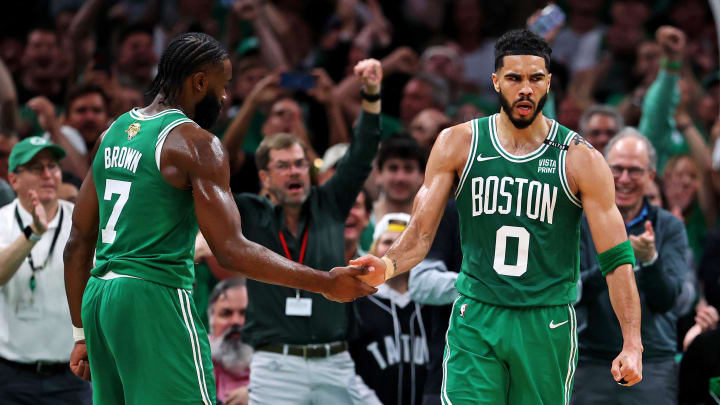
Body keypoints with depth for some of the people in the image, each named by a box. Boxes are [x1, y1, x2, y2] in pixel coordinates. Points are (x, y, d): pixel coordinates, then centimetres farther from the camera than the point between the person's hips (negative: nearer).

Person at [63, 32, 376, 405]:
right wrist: (327, 284, -10)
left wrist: (81, 334, 23)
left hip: (98, 295, 8)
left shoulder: (113, 133, 15)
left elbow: (79, 242, 17)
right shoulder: (194, 142, -9)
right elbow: (231, 250, -16)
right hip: (155, 297, -8)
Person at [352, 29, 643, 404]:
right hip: (475, 320, 0)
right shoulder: (458, 144, 2)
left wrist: (632, 344, -12)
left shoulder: (580, 160, -2)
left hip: (548, 324, 0)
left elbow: (616, 258, -3)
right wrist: (387, 266, -20)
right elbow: (420, 233, 4)